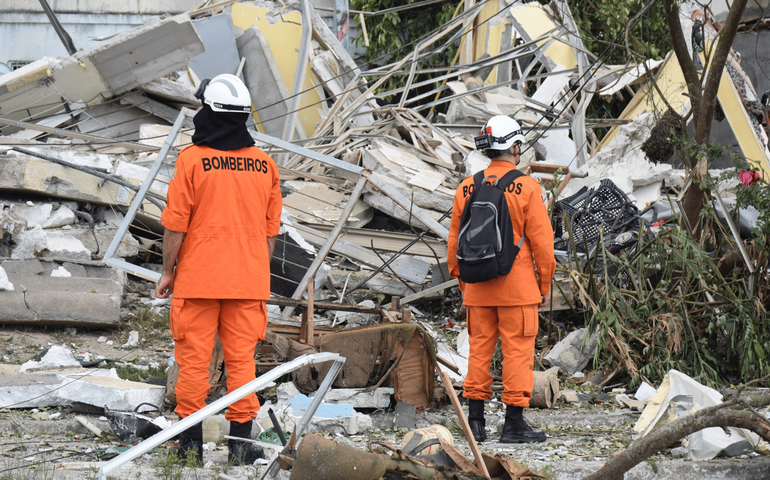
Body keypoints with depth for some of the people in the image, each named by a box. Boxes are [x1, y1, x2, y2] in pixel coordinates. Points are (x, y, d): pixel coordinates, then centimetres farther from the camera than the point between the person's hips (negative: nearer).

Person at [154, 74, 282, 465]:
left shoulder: (191, 160, -9)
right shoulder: (264, 164, 3)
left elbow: (175, 224, -8)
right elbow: (271, 230, 8)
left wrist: (168, 271, 3)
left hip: (197, 278, -3)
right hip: (249, 280, 3)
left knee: (194, 359, 5)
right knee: (241, 359, 7)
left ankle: (191, 439, 9)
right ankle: (240, 441, 7)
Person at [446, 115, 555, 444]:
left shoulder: (466, 188, 5)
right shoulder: (527, 187, -8)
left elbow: (455, 242, 10)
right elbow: (541, 240, -7)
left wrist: (462, 282, 20)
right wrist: (545, 284, 2)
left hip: (477, 289, 4)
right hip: (518, 287, -4)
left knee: (480, 349, 10)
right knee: (518, 351, 0)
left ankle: (475, 421, 11)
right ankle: (514, 423, 0)